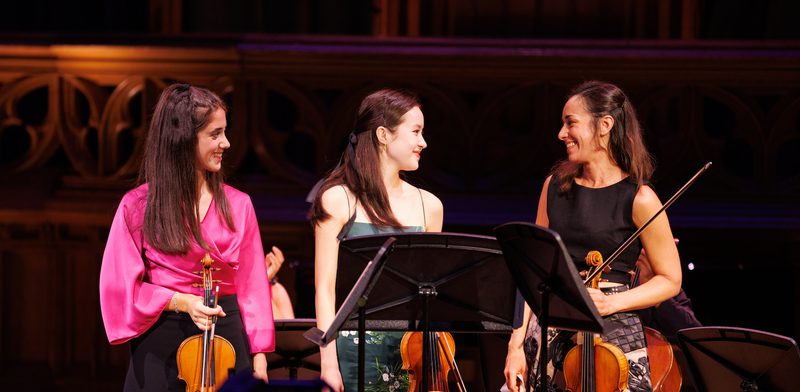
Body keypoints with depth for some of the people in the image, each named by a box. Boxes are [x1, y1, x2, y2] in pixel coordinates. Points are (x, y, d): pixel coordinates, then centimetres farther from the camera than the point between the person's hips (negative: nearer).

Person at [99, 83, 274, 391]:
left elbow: (251, 286, 5)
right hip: (161, 347, -2)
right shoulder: (139, 205, -3)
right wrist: (180, 301, -15)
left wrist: (258, 355, -1)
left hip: (226, 342, 2)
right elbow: (122, 287, -2)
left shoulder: (237, 205, 5)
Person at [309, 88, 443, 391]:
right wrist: (328, 362, -11)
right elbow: (325, 289, -3)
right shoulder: (339, 200, 0)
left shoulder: (428, 206, 12)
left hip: (412, 354, 4)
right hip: (357, 352, -4)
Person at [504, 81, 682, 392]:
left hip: (612, 335, -4)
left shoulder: (638, 199, -7)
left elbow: (670, 281, -1)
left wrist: (610, 303, -15)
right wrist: (516, 343, 0)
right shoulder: (556, 185, 7)